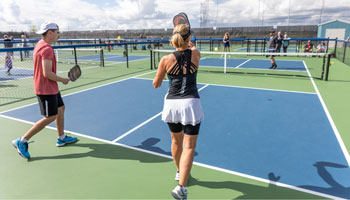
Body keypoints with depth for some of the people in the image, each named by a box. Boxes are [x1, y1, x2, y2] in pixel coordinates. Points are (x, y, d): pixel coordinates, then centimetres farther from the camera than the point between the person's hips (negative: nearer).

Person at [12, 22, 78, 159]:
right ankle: (22, 141, 6)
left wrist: (58, 80, 15)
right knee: (50, 118, -3)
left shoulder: (40, 45, 12)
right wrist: (63, 80, -12)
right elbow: (47, 73, -26)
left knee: (61, 109, 17)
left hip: (50, 88, 10)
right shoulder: (47, 49, -20)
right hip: (46, 89, -10)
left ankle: (61, 138, 29)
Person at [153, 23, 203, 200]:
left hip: (171, 104, 2)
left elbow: (156, 85, 4)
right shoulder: (195, 54, -2)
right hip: (191, 104, -1)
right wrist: (189, 43, 47)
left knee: (176, 141, 22)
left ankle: (179, 172, 44)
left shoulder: (166, 60, -6)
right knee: (189, 147, 3)